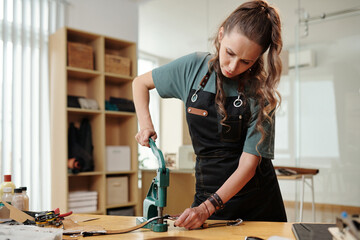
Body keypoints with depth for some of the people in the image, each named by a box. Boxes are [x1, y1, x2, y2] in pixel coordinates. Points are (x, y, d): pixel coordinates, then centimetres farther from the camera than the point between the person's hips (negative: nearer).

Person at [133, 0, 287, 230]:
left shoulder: (260, 93, -15)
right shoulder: (194, 67, -7)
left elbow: (248, 164, -19)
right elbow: (140, 83, 7)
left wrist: (207, 208, -27)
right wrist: (146, 126, -6)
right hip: (207, 191, 2)